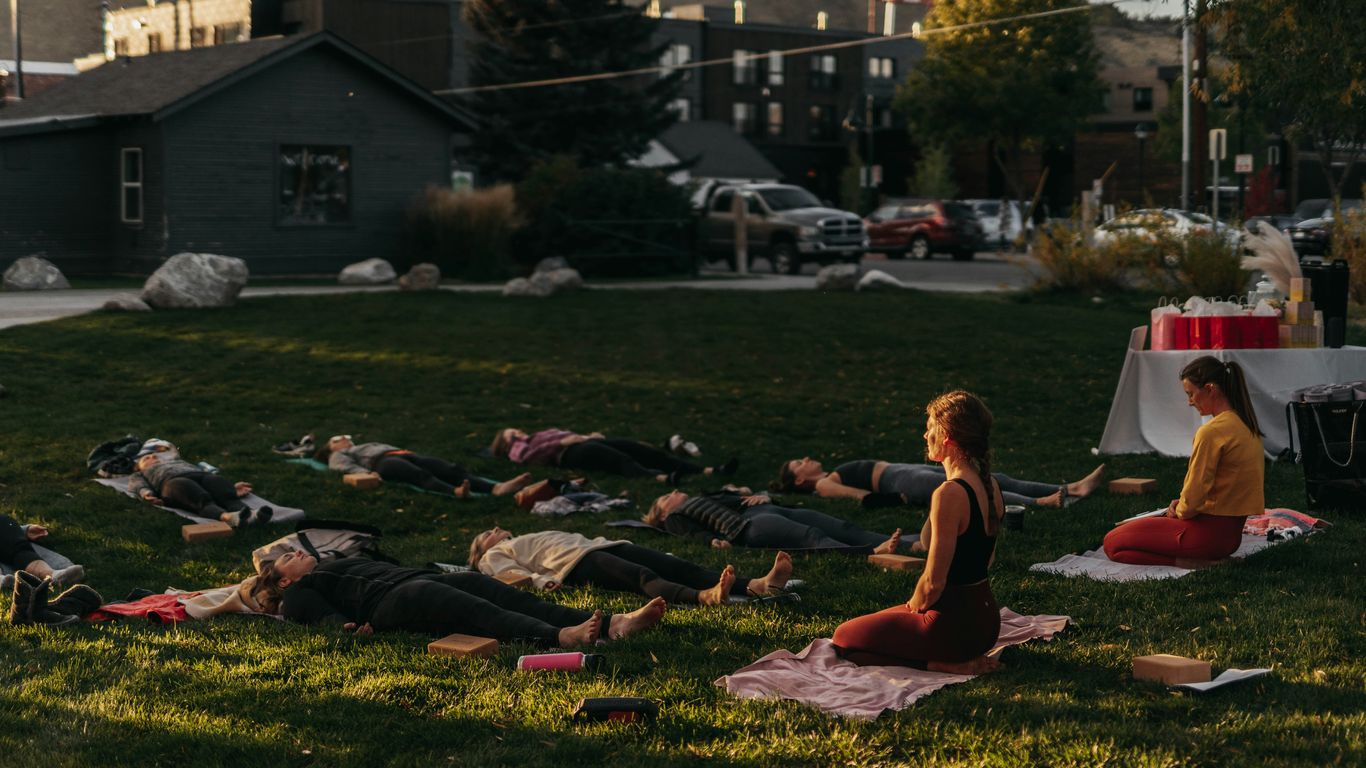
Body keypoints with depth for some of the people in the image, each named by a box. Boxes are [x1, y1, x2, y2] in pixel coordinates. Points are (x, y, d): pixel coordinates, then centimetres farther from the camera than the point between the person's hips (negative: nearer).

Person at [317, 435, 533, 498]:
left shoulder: (369, 446, 46)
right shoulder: (338, 456, 27)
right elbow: (346, 467, 4)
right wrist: (366, 474, -16)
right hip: (383, 462, -6)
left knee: (452, 469, -24)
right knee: (421, 475, -39)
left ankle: (497, 488, -49)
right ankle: (455, 491, -69)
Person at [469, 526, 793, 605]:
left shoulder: (535, 539, 44)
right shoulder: (494, 555, 24)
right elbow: (512, 573, 3)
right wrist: (541, 580, -16)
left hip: (601, 546, 7)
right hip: (577, 565, -6)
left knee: (679, 566, -18)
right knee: (644, 577, -35)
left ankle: (757, 585, -39)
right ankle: (704, 597, -63)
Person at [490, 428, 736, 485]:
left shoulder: (545, 434, 41)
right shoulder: (517, 448, 20)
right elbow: (525, 456, -3)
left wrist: (590, 435, 12)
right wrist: (562, 442, -7)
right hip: (571, 454, -7)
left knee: (646, 451, -15)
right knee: (622, 460, -36)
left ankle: (708, 471, -32)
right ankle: (661, 478, -65)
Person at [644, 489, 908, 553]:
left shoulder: (709, 499, 41)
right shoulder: (676, 517, 24)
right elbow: (695, 534, 3)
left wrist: (763, 497, 7)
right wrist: (714, 541, -17)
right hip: (746, 525, -6)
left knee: (846, 529, -18)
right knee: (813, 536, -33)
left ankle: (916, 547, -38)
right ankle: (872, 555, -58)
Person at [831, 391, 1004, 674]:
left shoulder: (949, 495, -25)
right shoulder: (990, 486, 3)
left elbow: (934, 582, -23)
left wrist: (913, 606, -1)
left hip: (954, 626, -9)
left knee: (844, 638, 8)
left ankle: (943, 664, -3)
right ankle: (964, 657, 12)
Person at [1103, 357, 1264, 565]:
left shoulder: (1212, 432, -22)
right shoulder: (1244, 425, 7)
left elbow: (1193, 497, -19)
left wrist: (1179, 511, 2)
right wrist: (1182, 505, 6)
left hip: (1209, 532, -10)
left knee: (1112, 543, -2)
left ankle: (1185, 562, -10)